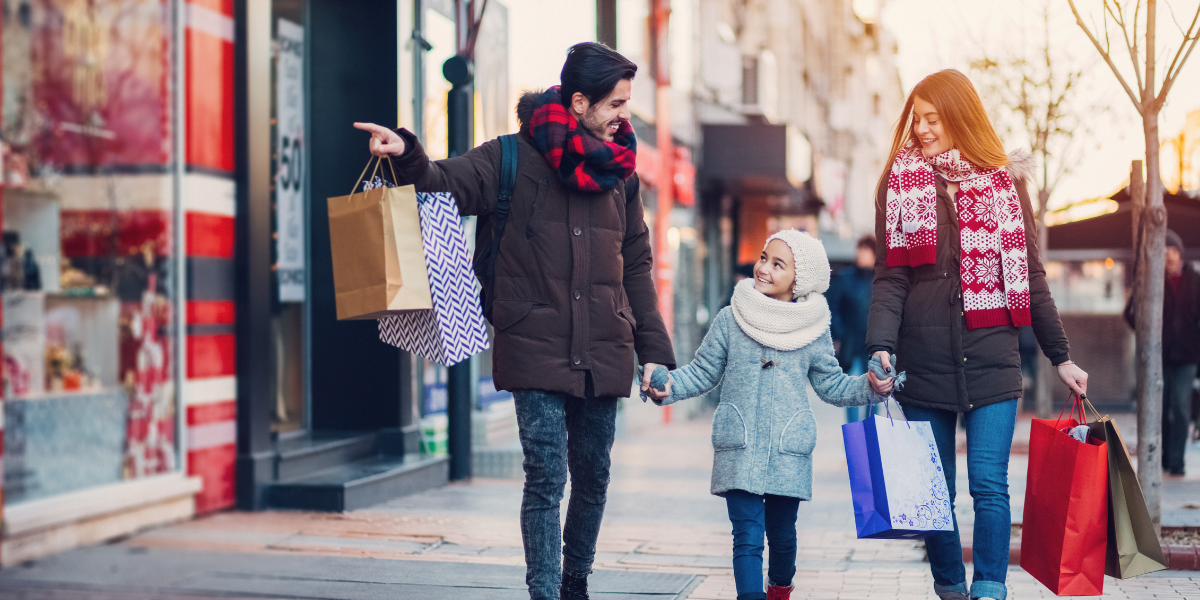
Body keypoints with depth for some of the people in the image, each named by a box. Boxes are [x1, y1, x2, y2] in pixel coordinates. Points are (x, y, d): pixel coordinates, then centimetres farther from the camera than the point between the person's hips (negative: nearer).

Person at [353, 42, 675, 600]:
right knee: (546, 478, -9)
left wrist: (654, 350, 11)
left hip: (604, 355, 5)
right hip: (537, 350, -4)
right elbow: (444, 185, -7)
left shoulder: (617, 171, 11)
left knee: (593, 478, 12)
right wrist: (407, 156, -30)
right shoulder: (513, 159, -2)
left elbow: (636, 266, 16)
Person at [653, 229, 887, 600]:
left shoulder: (813, 331, 3)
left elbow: (831, 385, 11)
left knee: (782, 533, 12)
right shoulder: (730, 320, 0)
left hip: (789, 453, 1)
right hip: (739, 450, -1)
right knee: (747, 535, -9)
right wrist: (668, 386, -10)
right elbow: (702, 373, 6)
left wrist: (870, 386, -4)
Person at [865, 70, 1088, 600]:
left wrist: (1061, 357, 9)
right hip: (924, 362, 1)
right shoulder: (899, 183, 6)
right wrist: (880, 348, -15)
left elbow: (1028, 274, 10)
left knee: (989, 484, -9)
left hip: (990, 358, -1)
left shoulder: (1005, 182, 7)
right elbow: (890, 277, -1)